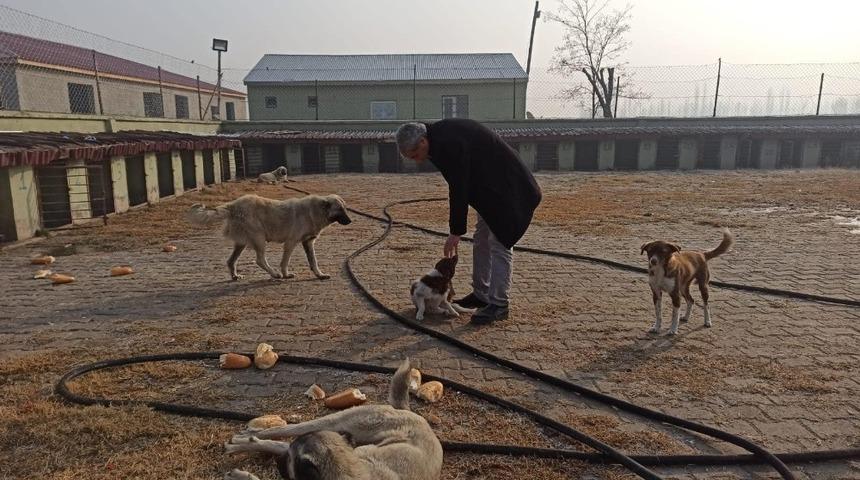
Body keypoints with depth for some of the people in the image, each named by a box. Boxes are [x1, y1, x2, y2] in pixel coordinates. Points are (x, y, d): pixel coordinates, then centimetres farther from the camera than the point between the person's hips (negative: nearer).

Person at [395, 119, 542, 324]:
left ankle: (499, 303, -2)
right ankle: (481, 294, 23)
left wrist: (456, 232, -18)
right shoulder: (439, 133, 2)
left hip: (504, 188, -10)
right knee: (482, 240, 14)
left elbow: (459, 189, -25)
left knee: (500, 243, -9)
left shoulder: (449, 144, -28)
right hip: (490, 188, 11)